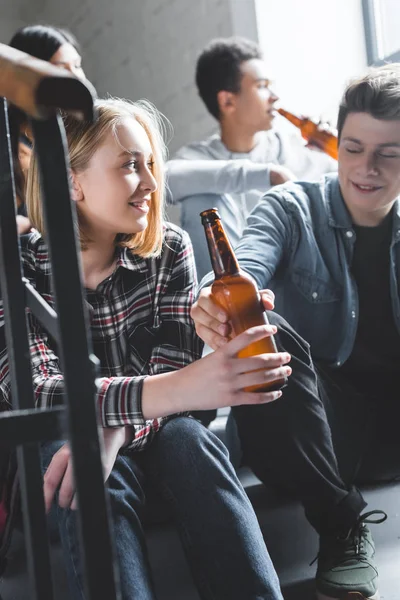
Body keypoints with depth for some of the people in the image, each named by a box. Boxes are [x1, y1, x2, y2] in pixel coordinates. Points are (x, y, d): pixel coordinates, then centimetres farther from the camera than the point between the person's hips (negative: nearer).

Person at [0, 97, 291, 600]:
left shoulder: (169, 249, -5)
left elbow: (173, 366, -11)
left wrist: (114, 432, -34)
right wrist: (174, 390, -45)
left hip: (152, 428, 2)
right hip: (62, 438, -2)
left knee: (191, 444, -30)